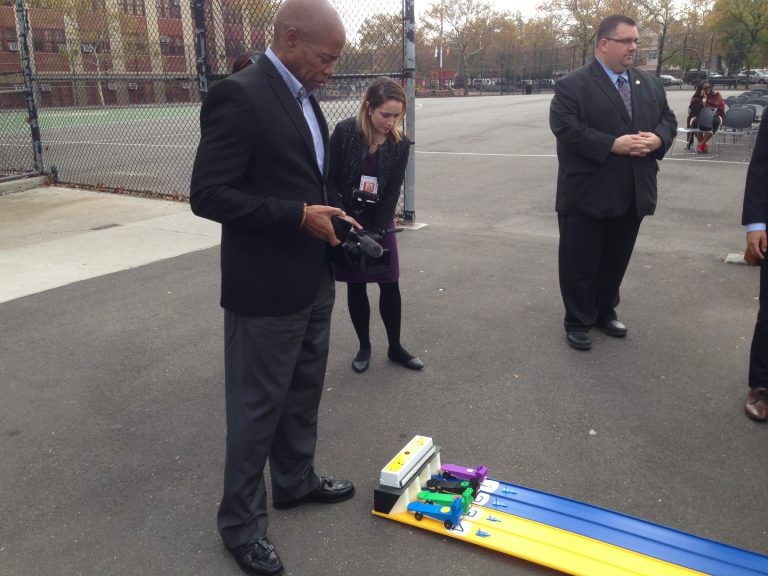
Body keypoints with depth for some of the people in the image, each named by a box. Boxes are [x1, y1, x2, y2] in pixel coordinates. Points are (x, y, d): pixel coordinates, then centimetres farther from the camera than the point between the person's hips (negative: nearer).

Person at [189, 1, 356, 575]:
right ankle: (241, 522, 25)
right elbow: (209, 195, -21)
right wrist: (300, 216, -21)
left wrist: (326, 212, 2)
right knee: (257, 407, 6)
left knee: (303, 394, 22)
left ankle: (295, 480, 43)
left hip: (312, 280, 9)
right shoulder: (238, 95, -18)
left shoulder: (303, 96, 10)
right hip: (266, 289, -9)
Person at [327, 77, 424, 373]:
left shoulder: (400, 143, -7)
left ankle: (395, 347, 21)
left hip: (380, 224, 2)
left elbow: (392, 192, -9)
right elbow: (329, 180, -11)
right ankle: (364, 347, 23)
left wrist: (376, 232, -16)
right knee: (356, 286, 7)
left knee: (390, 285, 4)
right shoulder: (345, 132, -14)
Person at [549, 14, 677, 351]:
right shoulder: (572, 86, -8)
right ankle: (578, 322, 18)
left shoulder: (651, 85, 13)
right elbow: (565, 127, -18)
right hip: (587, 195, -6)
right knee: (580, 263, 4)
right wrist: (612, 144, -22)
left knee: (616, 261, 16)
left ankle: (605, 313, 33)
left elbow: (668, 120, 14)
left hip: (632, 194, 6)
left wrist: (657, 139, -10)